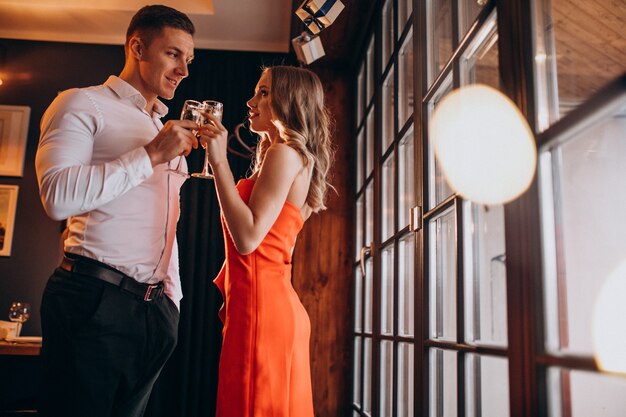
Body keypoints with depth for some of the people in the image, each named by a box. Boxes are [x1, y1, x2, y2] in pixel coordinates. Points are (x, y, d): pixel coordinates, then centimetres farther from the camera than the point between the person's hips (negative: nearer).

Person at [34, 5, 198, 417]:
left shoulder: (169, 131, 21)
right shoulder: (84, 104, 0)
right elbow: (58, 196, -17)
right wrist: (152, 155, -16)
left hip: (155, 308, 7)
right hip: (94, 301, -6)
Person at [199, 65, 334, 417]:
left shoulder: (285, 154, -9)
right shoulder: (298, 160, 20)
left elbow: (247, 237, -20)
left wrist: (219, 161, -18)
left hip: (262, 307, -10)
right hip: (279, 306, 10)